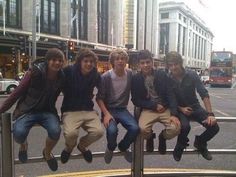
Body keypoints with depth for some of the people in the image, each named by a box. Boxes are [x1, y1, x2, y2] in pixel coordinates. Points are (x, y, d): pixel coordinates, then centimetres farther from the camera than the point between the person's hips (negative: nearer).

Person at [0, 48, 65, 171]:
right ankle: (23, 145, 13)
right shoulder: (35, 72, -14)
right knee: (19, 133, -30)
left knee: (55, 131, -29)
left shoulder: (61, 77, -4)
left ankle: (47, 153, 8)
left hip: (47, 111, 2)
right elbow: (18, 91, -9)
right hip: (27, 110, -2)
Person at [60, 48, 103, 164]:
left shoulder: (95, 75, 2)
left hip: (88, 110, 3)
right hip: (70, 111, -3)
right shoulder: (69, 71, -9)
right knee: (71, 133, -30)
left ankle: (82, 146, 15)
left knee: (98, 131, -22)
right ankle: (69, 148, 11)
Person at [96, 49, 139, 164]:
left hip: (122, 110, 3)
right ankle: (110, 148, 8)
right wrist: (106, 113, -18)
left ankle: (123, 147, 11)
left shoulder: (130, 74, -3)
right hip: (109, 110, -3)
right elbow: (99, 98, -7)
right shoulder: (106, 77, -11)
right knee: (112, 130, -30)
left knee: (135, 128, -23)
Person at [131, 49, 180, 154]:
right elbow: (136, 101, -1)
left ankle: (162, 137, 13)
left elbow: (170, 94, -4)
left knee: (175, 128, -25)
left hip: (165, 109, 1)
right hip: (148, 109, -1)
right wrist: (154, 106, -11)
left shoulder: (162, 74, 0)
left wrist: (174, 114, -17)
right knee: (143, 129, -31)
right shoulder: (136, 79, -1)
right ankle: (150, 138, 9)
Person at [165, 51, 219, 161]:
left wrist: (210, 114, -23)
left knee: (214, 127, -18)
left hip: (194, 107, 2)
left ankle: (200, 143, 16)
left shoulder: (192, 75, -9)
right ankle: (180, 147, 2)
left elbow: (204, 94, -13)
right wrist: (181, 109, -18)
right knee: (185, 126, -33)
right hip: (179, 109, -2)